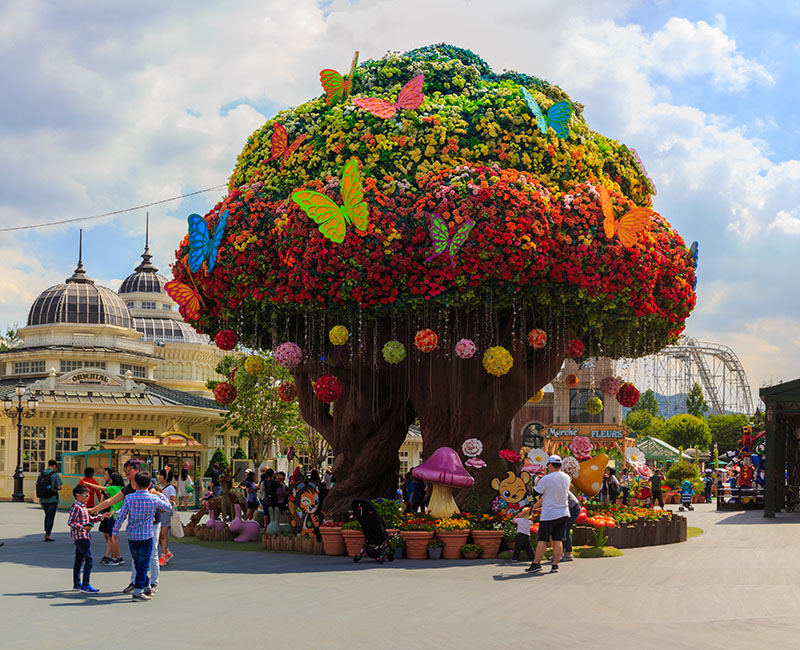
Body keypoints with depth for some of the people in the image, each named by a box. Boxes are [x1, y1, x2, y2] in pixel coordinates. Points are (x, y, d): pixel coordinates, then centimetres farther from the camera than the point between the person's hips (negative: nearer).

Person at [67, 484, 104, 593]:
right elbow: (70, 522, -19)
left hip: (84, 537, 10)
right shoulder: (76, 507, -15)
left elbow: (90, 519, 25)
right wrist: (82, 528, -25)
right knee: (89, 560, -12)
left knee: (79, 560, 15)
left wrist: (101, 517, 14)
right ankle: (85, 585, -11)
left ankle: (77, 584, 22)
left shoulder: (83, 507, 16)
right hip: (81, 537, -10)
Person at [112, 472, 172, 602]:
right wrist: (160, 495, 20)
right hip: (146, 536, -3)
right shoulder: (154, 499, -7)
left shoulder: (129, 498, -3)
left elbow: (121, 516, -3)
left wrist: (115, 532, 6)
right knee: (143, 564, 2)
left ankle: (146, 587, 31)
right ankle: (138, 591, -4)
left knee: (138, 563, 17)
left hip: (132, 536, 3)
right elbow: (169, 508, 7)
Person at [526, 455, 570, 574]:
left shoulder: (546, 479, -16)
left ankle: (536, 564, 5)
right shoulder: (566, 478, 4)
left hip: (548, 515, -5)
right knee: (558, 541, 6)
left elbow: (536, 493, -5)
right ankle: (555, 565, 5)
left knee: (542, 540, 1)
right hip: (563, 514, 5)